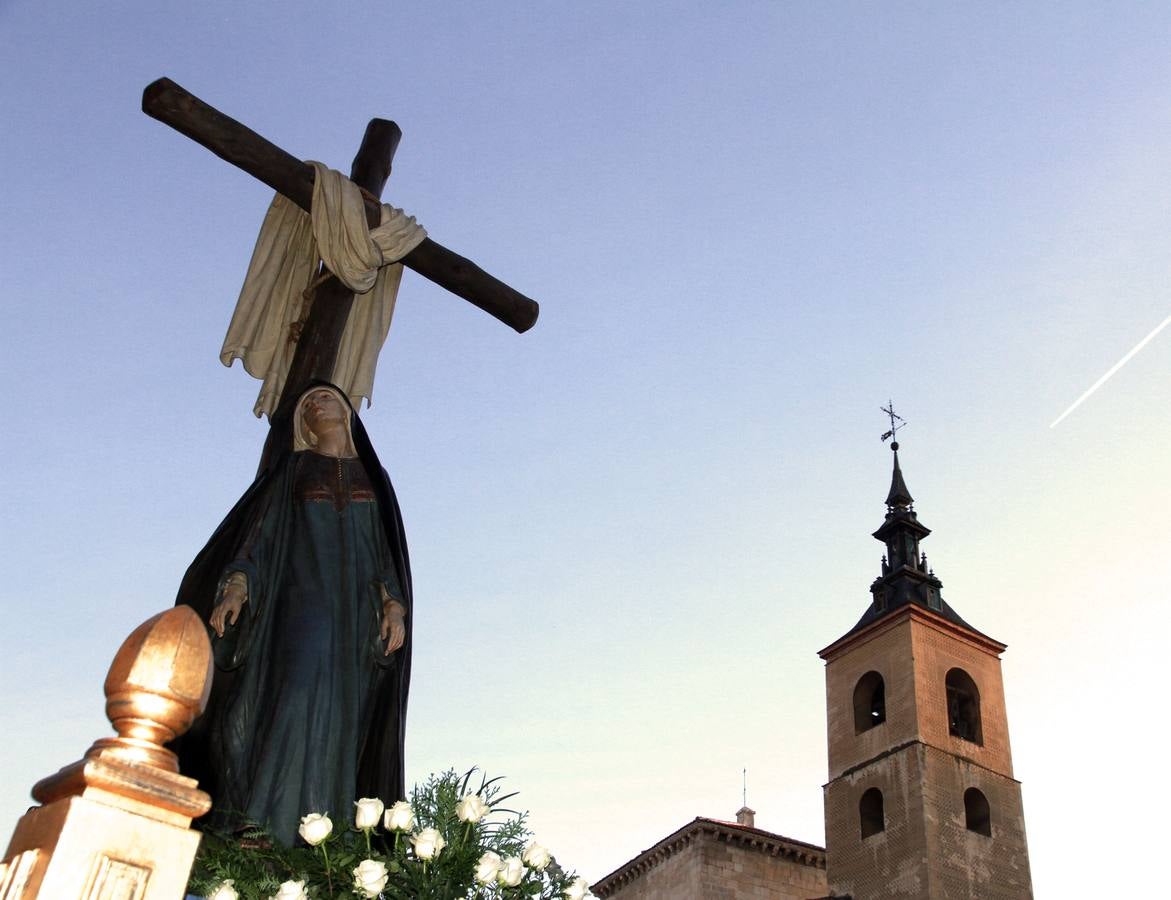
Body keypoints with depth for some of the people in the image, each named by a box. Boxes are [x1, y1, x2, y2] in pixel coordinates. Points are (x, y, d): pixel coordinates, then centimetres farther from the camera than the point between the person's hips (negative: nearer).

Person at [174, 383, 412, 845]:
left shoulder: (375, 478, 23)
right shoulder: (293, 469, 17)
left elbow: (387, 547, 15)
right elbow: (261, 528, 4)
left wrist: (394, 603, -3)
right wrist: (237, 584, -13)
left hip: (357, 608, 3)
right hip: (302, 595, -3)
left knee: (339, 718, -8)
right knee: (297, 699, -23)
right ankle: (259, 828, -29)